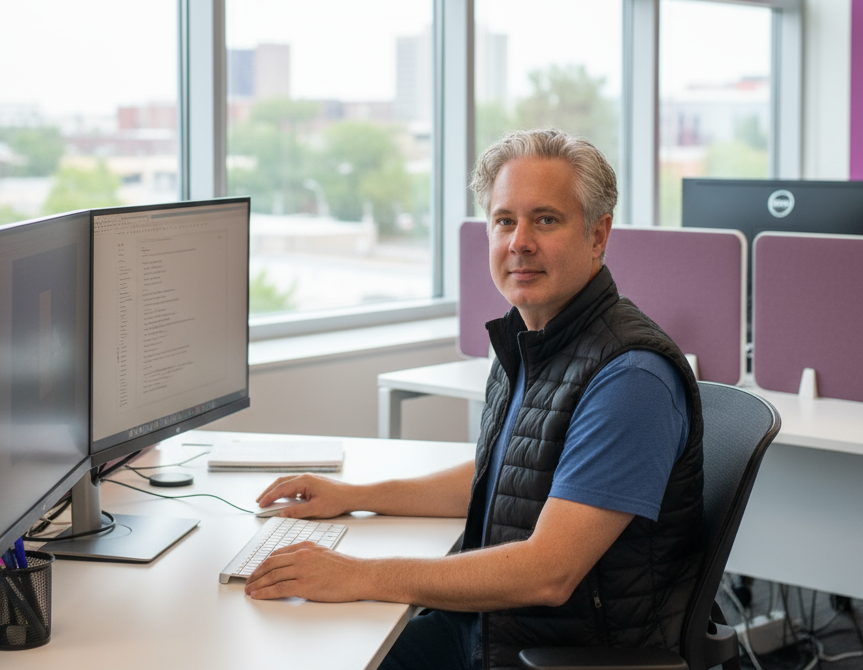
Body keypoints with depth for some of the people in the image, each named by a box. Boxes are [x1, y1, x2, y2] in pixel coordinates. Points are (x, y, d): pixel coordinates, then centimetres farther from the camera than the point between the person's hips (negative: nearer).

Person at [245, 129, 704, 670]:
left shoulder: (629, 377, -23)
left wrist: (362, 577, -29)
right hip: (481, 626, 9)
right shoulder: (526, 342, 8)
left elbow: (548, 573, -29)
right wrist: (354, 496, 20)